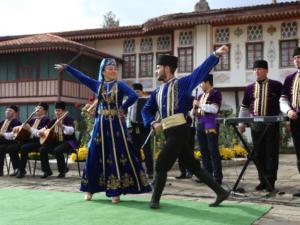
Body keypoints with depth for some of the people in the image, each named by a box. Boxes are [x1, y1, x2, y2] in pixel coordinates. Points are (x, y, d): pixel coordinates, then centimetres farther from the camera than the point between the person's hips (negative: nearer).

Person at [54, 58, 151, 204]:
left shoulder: (120, 85, -2)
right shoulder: (98, 85, 8)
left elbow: (133, 96, -17)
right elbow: (81, 77, 10)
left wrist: (123, 108, -11)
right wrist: (66, 67, 9)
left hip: (116, 125, -3)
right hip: (101, 124, 3)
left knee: (119, 157, -3)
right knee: (95, 156, 4)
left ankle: (115, 191, 4)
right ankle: (90, 189, 16)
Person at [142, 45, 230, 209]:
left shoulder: (182, 84, 1)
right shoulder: (157, 92, 21)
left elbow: (201, 71, -6)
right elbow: (146, 110, 21)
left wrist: (216, 54, -16)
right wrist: (152, 123, 1)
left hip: (179, 131, -8)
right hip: (170, 133, 8)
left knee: (161, 164, -5)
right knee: (193, 166, 9)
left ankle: (155, 199, 10)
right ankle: (220, 192, 15)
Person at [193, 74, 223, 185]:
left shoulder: (215, 93, -3)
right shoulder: (200, 96, 19)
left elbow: (214, 109, -17)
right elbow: (196, 111, 28)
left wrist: (200, 105, -12)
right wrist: (194, 110, 5)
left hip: (211, 126, -8)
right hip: (200, 125, 8)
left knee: (213, 151, -7)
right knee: (204, 151, 9)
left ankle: (218, 177, -5)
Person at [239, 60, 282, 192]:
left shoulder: (276, 85, 0)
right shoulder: (249, 88, 11)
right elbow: (244, 107, 17)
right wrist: (242, 124, 14)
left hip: (272, 124, -4)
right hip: (256, 125, 4)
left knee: (271, 153, -1)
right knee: (258, 153, 6)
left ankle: (270, 182, 6)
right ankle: (262, 181, 16)